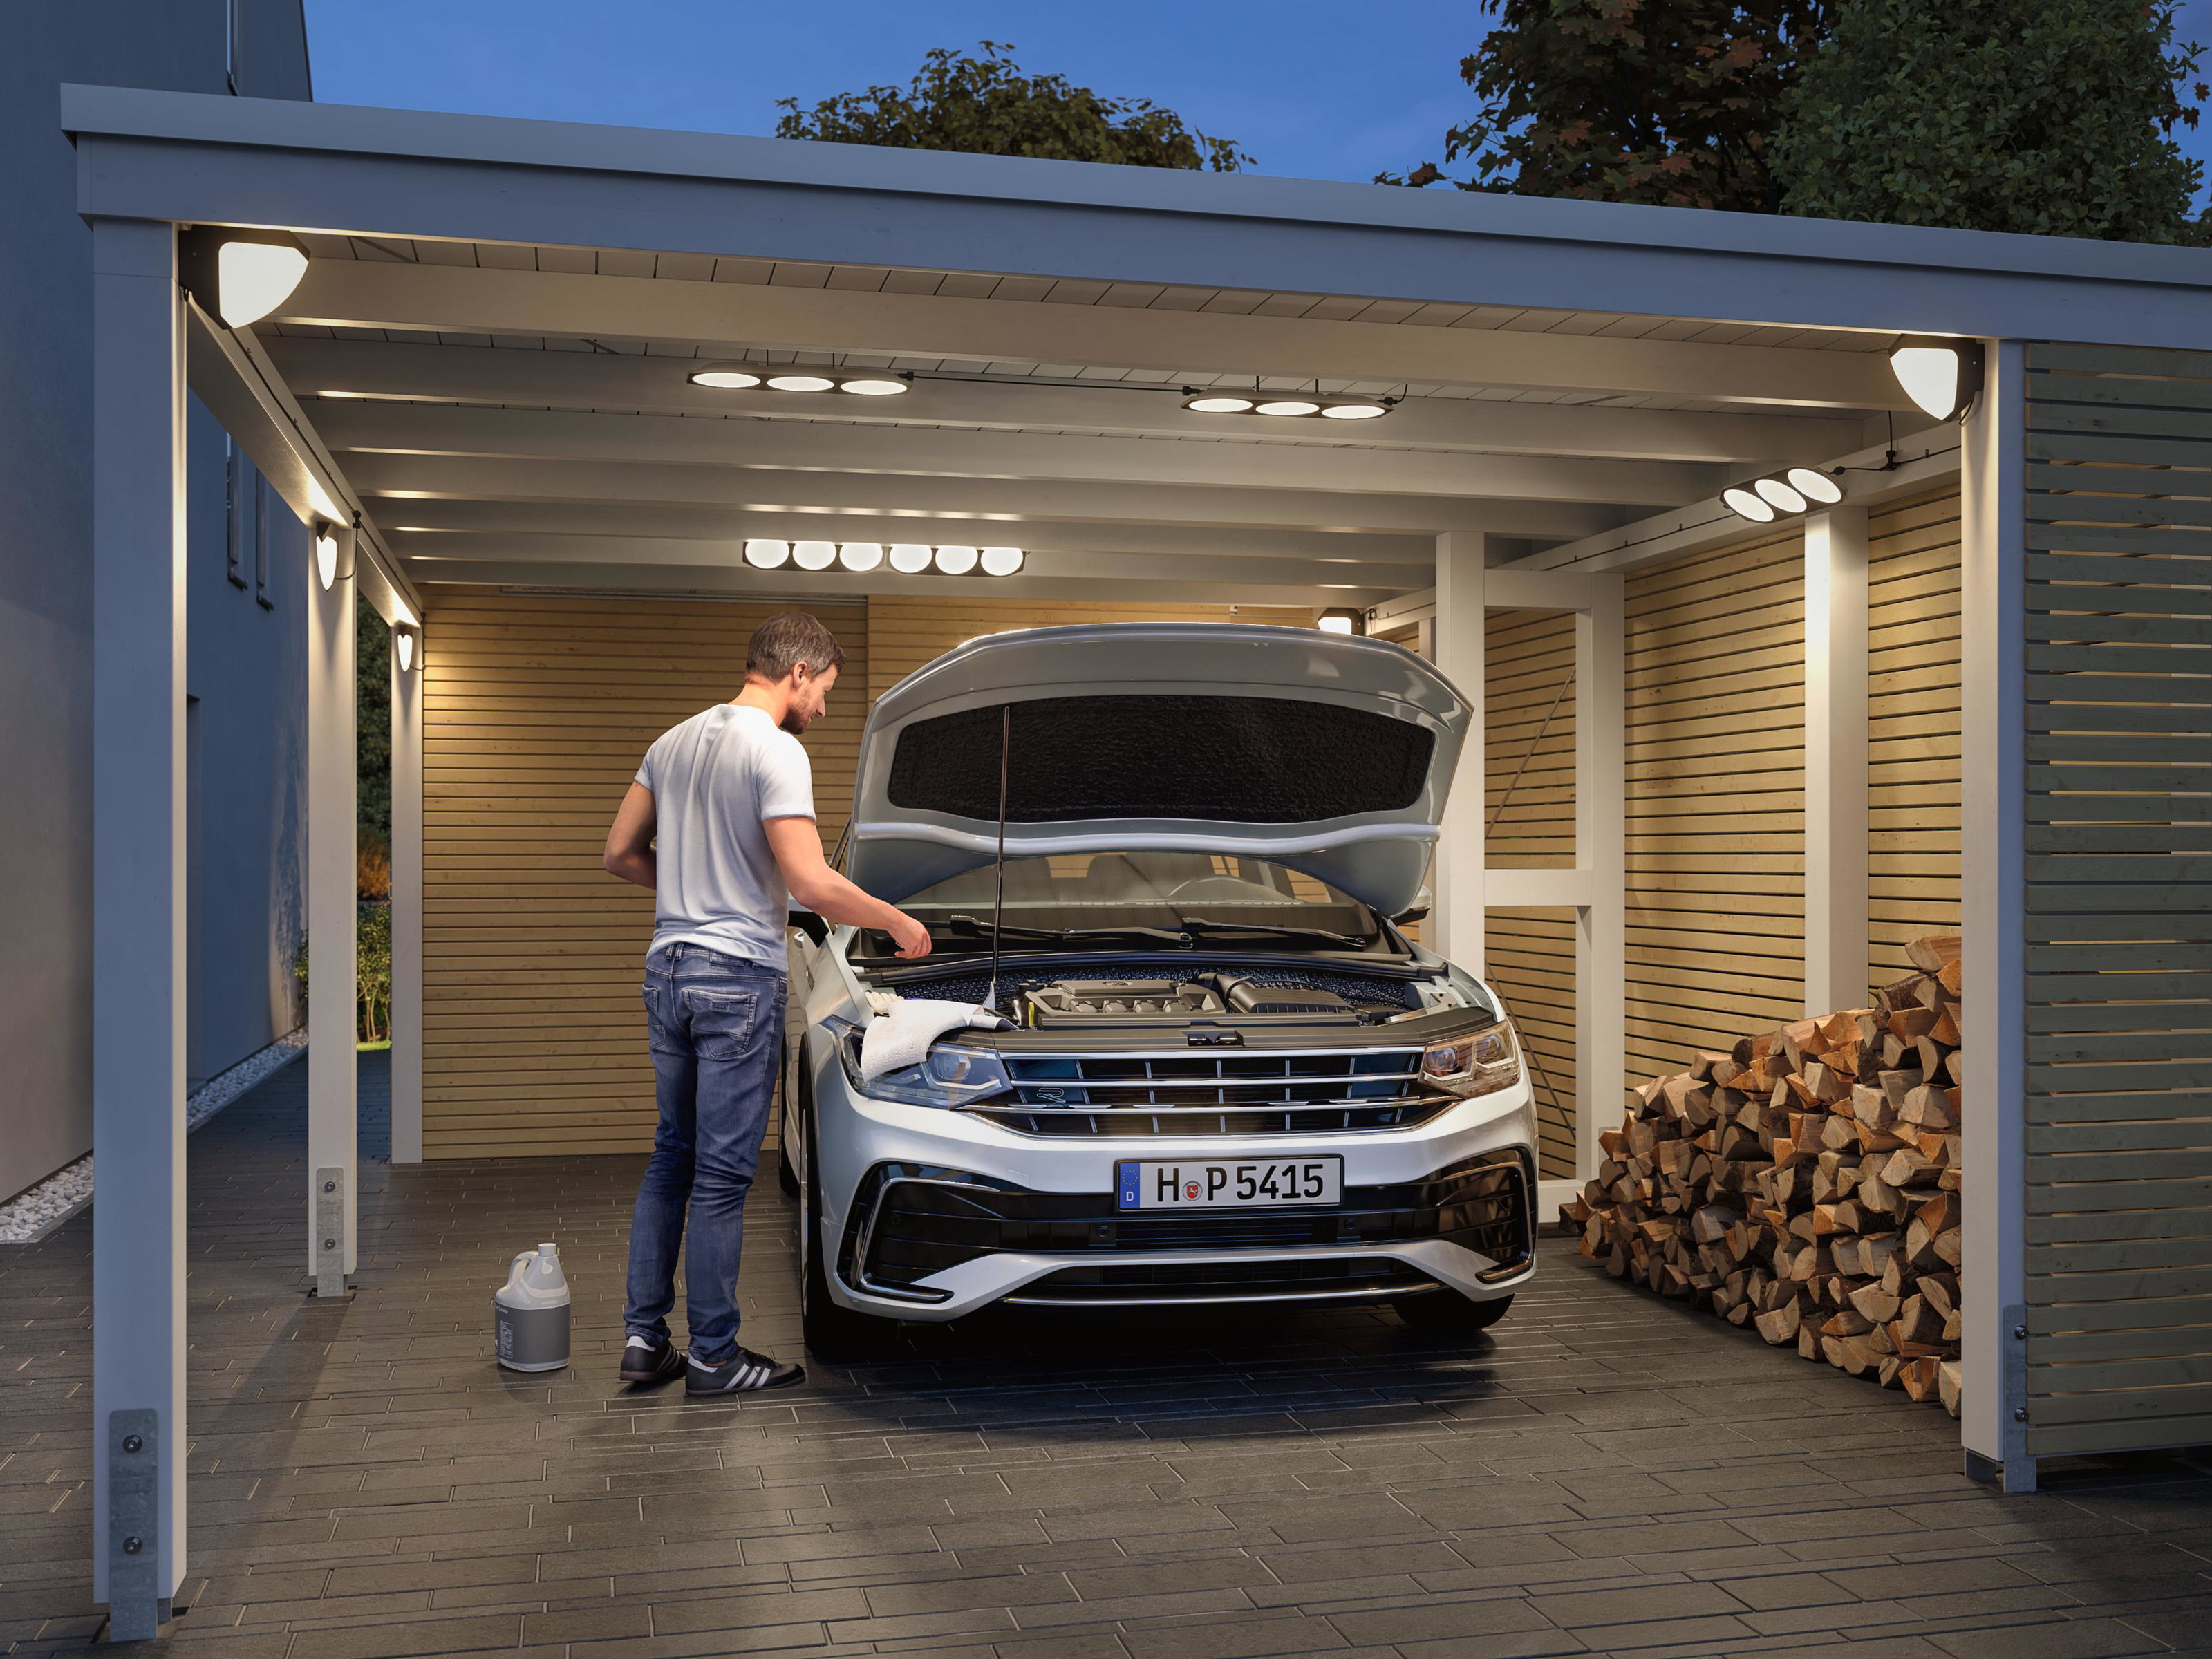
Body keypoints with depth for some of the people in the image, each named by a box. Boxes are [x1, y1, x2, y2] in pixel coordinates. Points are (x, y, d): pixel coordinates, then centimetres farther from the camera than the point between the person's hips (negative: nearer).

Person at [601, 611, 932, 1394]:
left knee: (673, 1155, 17)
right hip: (737, 979, -8)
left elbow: (621, 854, 17)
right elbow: (812, 885, -21)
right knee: (722, 1173, 0)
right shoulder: (775, 751, -14)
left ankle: (644, 1336, 19)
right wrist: (899, 922, -8)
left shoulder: (674, 742, 12)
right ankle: (713, 1356, 9)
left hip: (667, 970, 8)